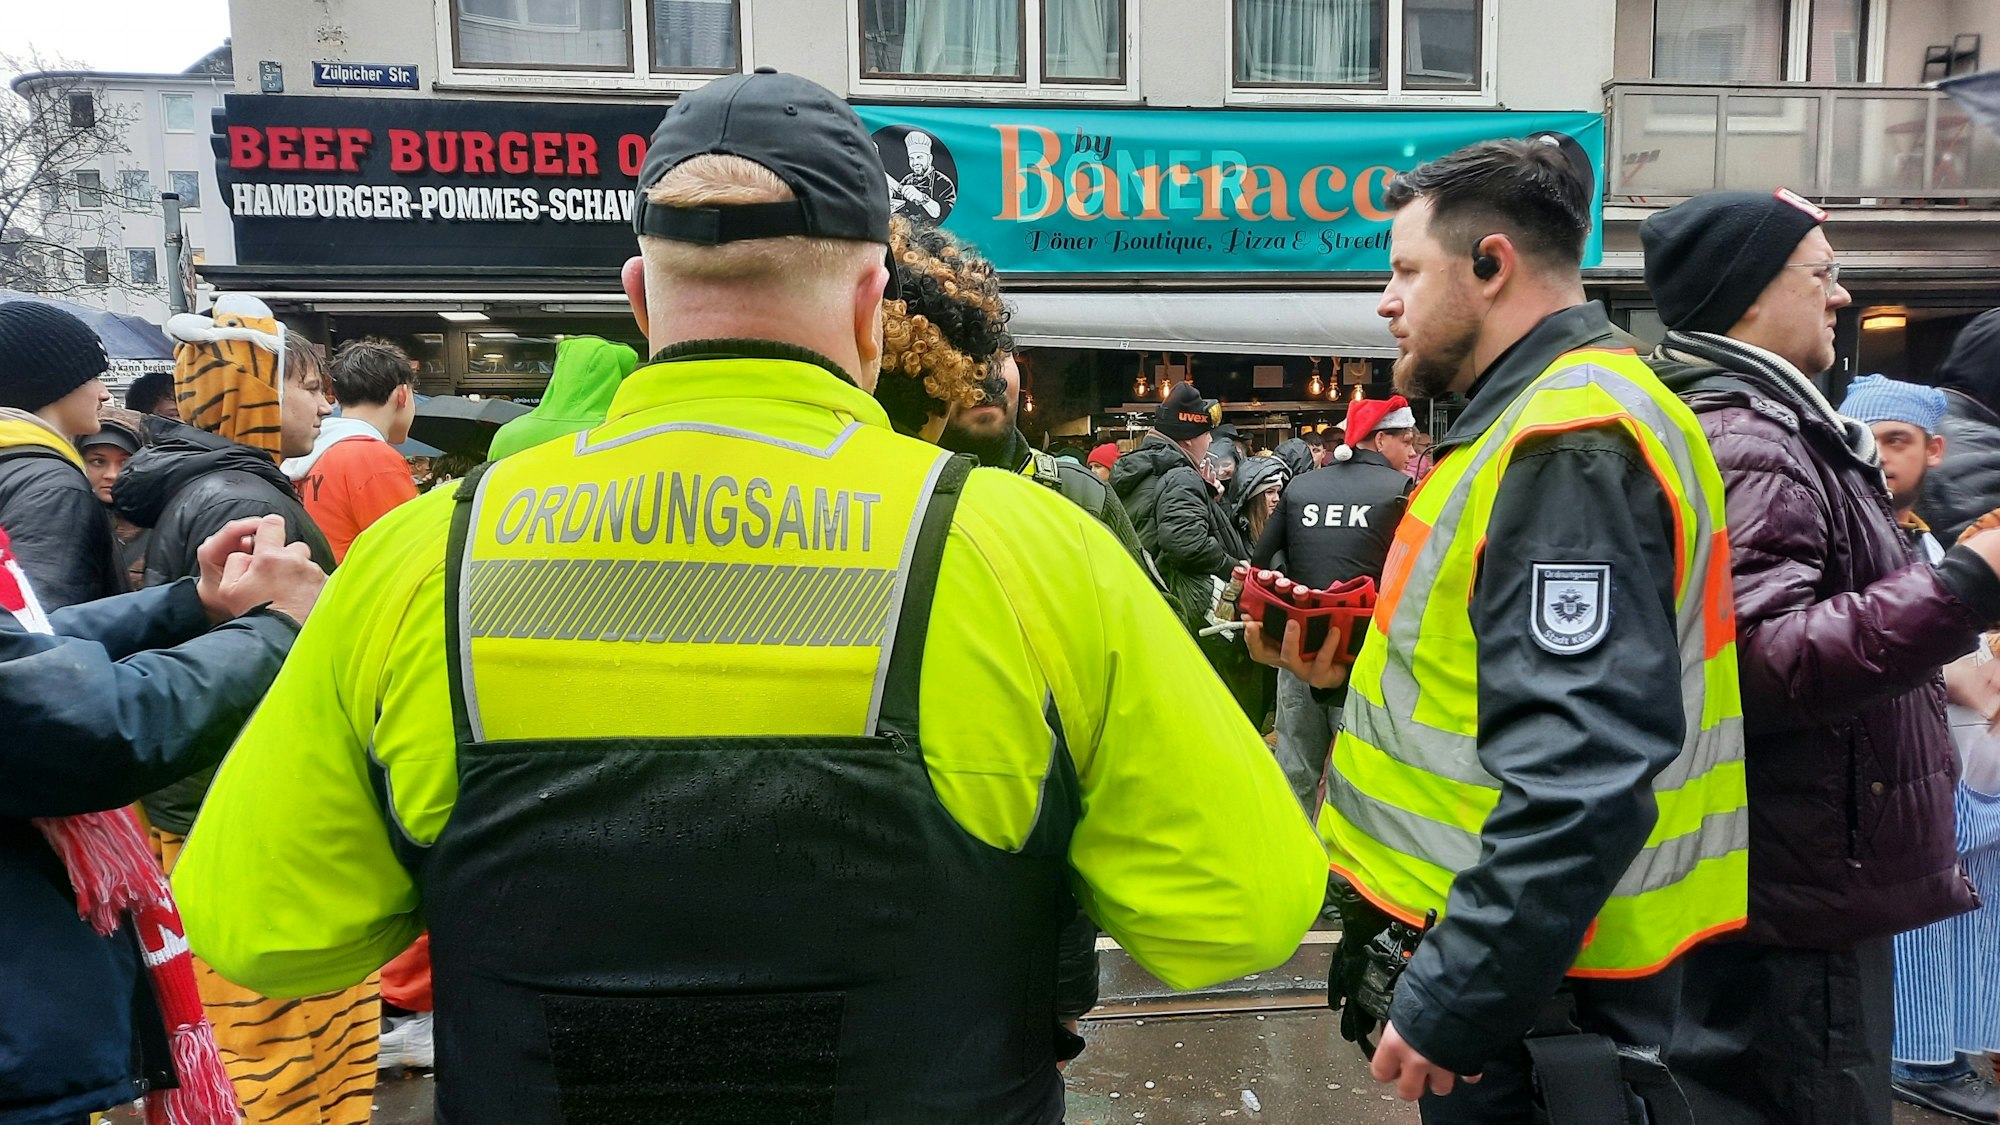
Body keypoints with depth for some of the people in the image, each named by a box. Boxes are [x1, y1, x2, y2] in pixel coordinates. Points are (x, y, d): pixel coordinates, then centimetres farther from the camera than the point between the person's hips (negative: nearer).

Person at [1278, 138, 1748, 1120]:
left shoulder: (1573, 447, -22)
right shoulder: (1542, 421, 12)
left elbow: (1583, 777, -29)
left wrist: (1449, 1002, -25)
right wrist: (1355, 668, 6)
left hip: (1534, 989, -10)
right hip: (1516, 949, 10)